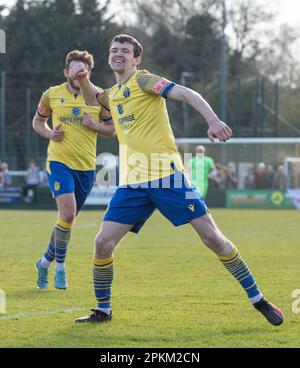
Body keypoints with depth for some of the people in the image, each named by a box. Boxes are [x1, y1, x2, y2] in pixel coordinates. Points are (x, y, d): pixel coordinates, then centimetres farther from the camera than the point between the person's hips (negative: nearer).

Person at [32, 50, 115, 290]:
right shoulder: (52, 94, 1)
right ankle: (60, 266, -4)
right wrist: (49, 133, -6)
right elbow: (38, 121, 15)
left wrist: (95, 125, -12)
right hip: (59, 162, -3)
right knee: (68, 213, -20)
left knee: (68, 219, 10)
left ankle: (46, 261, 31)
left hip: (86, 166, 3)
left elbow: (112, 130, 8)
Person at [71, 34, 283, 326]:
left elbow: (186, 93, -14)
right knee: (103, 242, -6)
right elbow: (93, 98, 41)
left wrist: (213, 120, -32)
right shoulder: (113, 94, 18)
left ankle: (258, 299, 2)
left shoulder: (143, 80, -2)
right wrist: (82, 79, 17)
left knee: (212, 237, -8)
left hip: (166, 174, -6)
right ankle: (102, 310, 11)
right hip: (132, 182, 6)